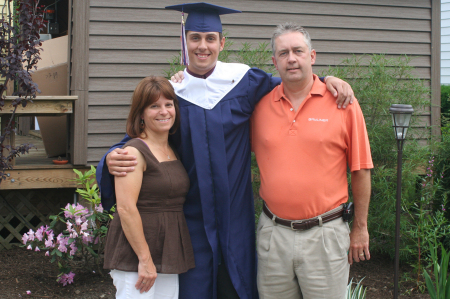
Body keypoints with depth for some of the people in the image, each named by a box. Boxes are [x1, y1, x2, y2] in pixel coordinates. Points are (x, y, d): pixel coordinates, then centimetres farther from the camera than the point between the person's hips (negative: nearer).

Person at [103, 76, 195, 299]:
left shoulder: (174, 151, 13)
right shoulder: (135, 151, -11)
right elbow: (126, 208, -18)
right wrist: (145, 259, -18)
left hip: (169, 252, 7)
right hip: (135, 255, -7)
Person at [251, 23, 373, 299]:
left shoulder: (343, 103, -4)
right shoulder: (261, 105, 3)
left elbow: (361, 170, -1)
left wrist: (360, 227, 1)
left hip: (325, 234, -2)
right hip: (272, 233, 2)